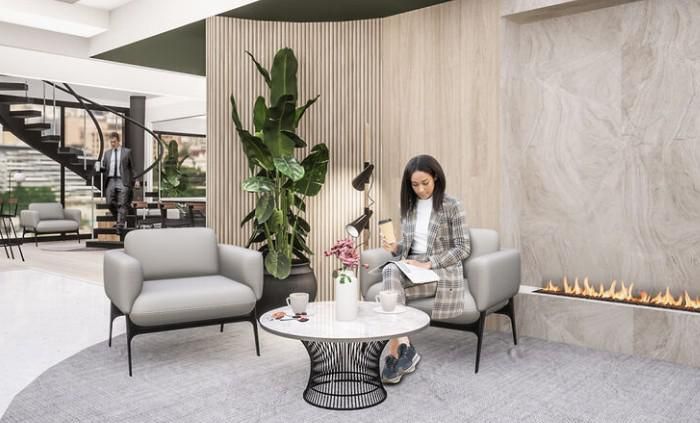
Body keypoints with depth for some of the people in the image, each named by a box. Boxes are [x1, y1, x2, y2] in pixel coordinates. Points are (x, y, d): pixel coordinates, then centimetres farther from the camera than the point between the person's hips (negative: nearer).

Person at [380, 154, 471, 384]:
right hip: (412, 266, 5)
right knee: (390, 271, -31)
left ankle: (395, 352, -22)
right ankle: (403, 346, -31)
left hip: (442, 271, -5)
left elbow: (463, 248, -8)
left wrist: (428, 263, -18)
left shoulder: (452, 206, -5)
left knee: (390, 286, -29)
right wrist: (395, 247, -6)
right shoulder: (408, 206, 11)